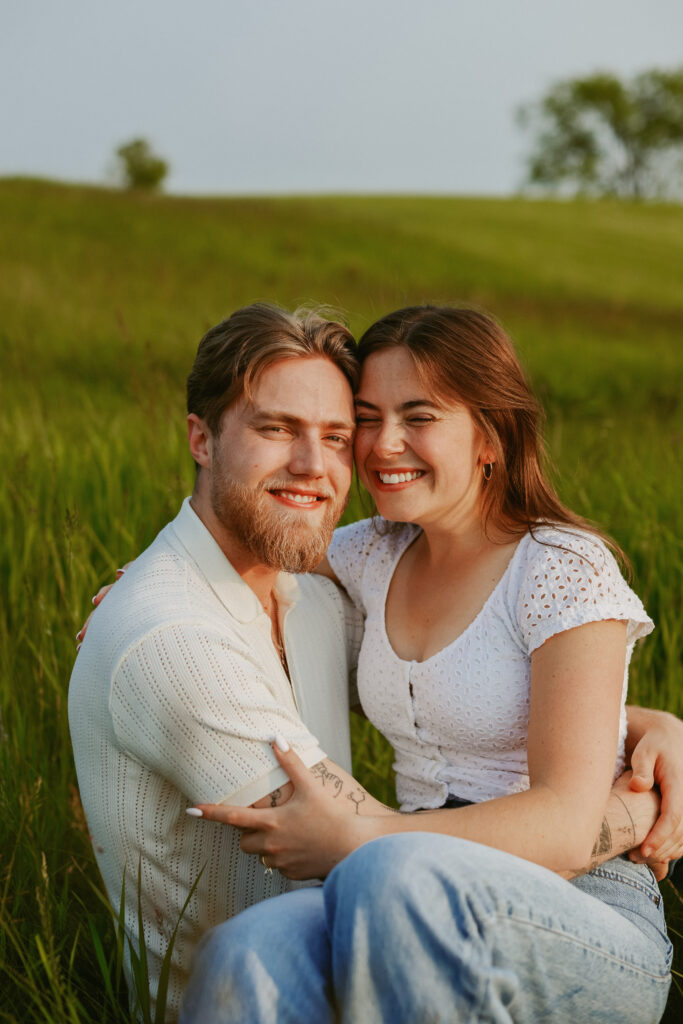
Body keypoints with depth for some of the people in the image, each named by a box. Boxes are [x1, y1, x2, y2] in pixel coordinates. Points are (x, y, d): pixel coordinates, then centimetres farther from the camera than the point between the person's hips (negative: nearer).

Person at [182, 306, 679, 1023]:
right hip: (427, 915, 4)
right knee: (246, 958, -31)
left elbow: (565, 828, -16)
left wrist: (351, 842, -21)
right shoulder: (374, 554, 10)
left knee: (391, 875, -37)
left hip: (587, 926, -4)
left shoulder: (567, 571, -8)